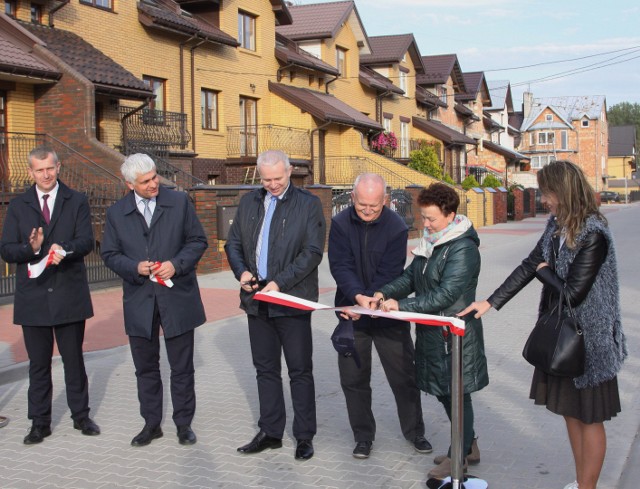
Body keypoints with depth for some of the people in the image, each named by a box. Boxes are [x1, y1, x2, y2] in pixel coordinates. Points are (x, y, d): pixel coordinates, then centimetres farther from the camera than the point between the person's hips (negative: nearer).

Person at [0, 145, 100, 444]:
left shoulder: (77, 202, 3)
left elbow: (86, 242, -8)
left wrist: (64, 249, -29)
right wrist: (31, 248, -21)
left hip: (69, 296, -1)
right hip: (33, 297, 1)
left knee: (74, 360, 10)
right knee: (38, 363, 9)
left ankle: (81, 416, 24)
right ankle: (39, 422, 20)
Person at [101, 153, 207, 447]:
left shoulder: (179, 202, -1)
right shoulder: (116, 213, 2)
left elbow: (198, 241, 2)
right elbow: (110, 254, 5)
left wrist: (177, 264, -15)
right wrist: (135, 267, -14)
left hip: (177, 298, -1)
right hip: (139, 301, 2)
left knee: (182, 368, 7)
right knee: (145, 368, 12)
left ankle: (184, 423, 21)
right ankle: (151, 423, 27)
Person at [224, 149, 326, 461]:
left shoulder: (308, 205, -5)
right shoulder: (248, 203, 10)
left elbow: (313, 252, -11)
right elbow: (233, 243, 15)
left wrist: (280, 282, -19)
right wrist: (241, 272, -5)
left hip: (292, 301, -5)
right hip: (256, 300, 5)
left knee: (300, 371, 3)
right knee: (265, 370, 13)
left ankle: (304, 436, 14)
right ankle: (270, 432, 25)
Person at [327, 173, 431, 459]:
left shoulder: (396, 228, -12)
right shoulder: (340, 224, -7)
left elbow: (389, 274, -15)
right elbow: (340, 266, -14)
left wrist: (370, 301, -25)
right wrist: (358, 297, -29)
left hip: (388, 314, -2)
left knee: (403, 375, 7)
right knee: (353, 378, 7)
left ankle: (414, 431, 26)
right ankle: (363, 437, 23)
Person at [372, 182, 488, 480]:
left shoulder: (463, 249, -20)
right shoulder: (431, 242, 9)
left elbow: (445, 295, -25)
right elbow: (411, 275, 10)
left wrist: (402, 305, -25)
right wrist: (385, 293, -7)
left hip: (454, 334, -9)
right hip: (432, 332, 9)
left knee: (456, 393, 4)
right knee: (444, 391, 19)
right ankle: (468, 444, 36)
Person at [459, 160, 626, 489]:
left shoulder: (593, 235, -22)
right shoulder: (557, 225, 3)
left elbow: (573, 293, -24)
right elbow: (528, 266, 8)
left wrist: (544, 272, -7)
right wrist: (490, 302, 7)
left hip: (587, 338, -8)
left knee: (588, 417, 6)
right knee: (569, 411, 17)